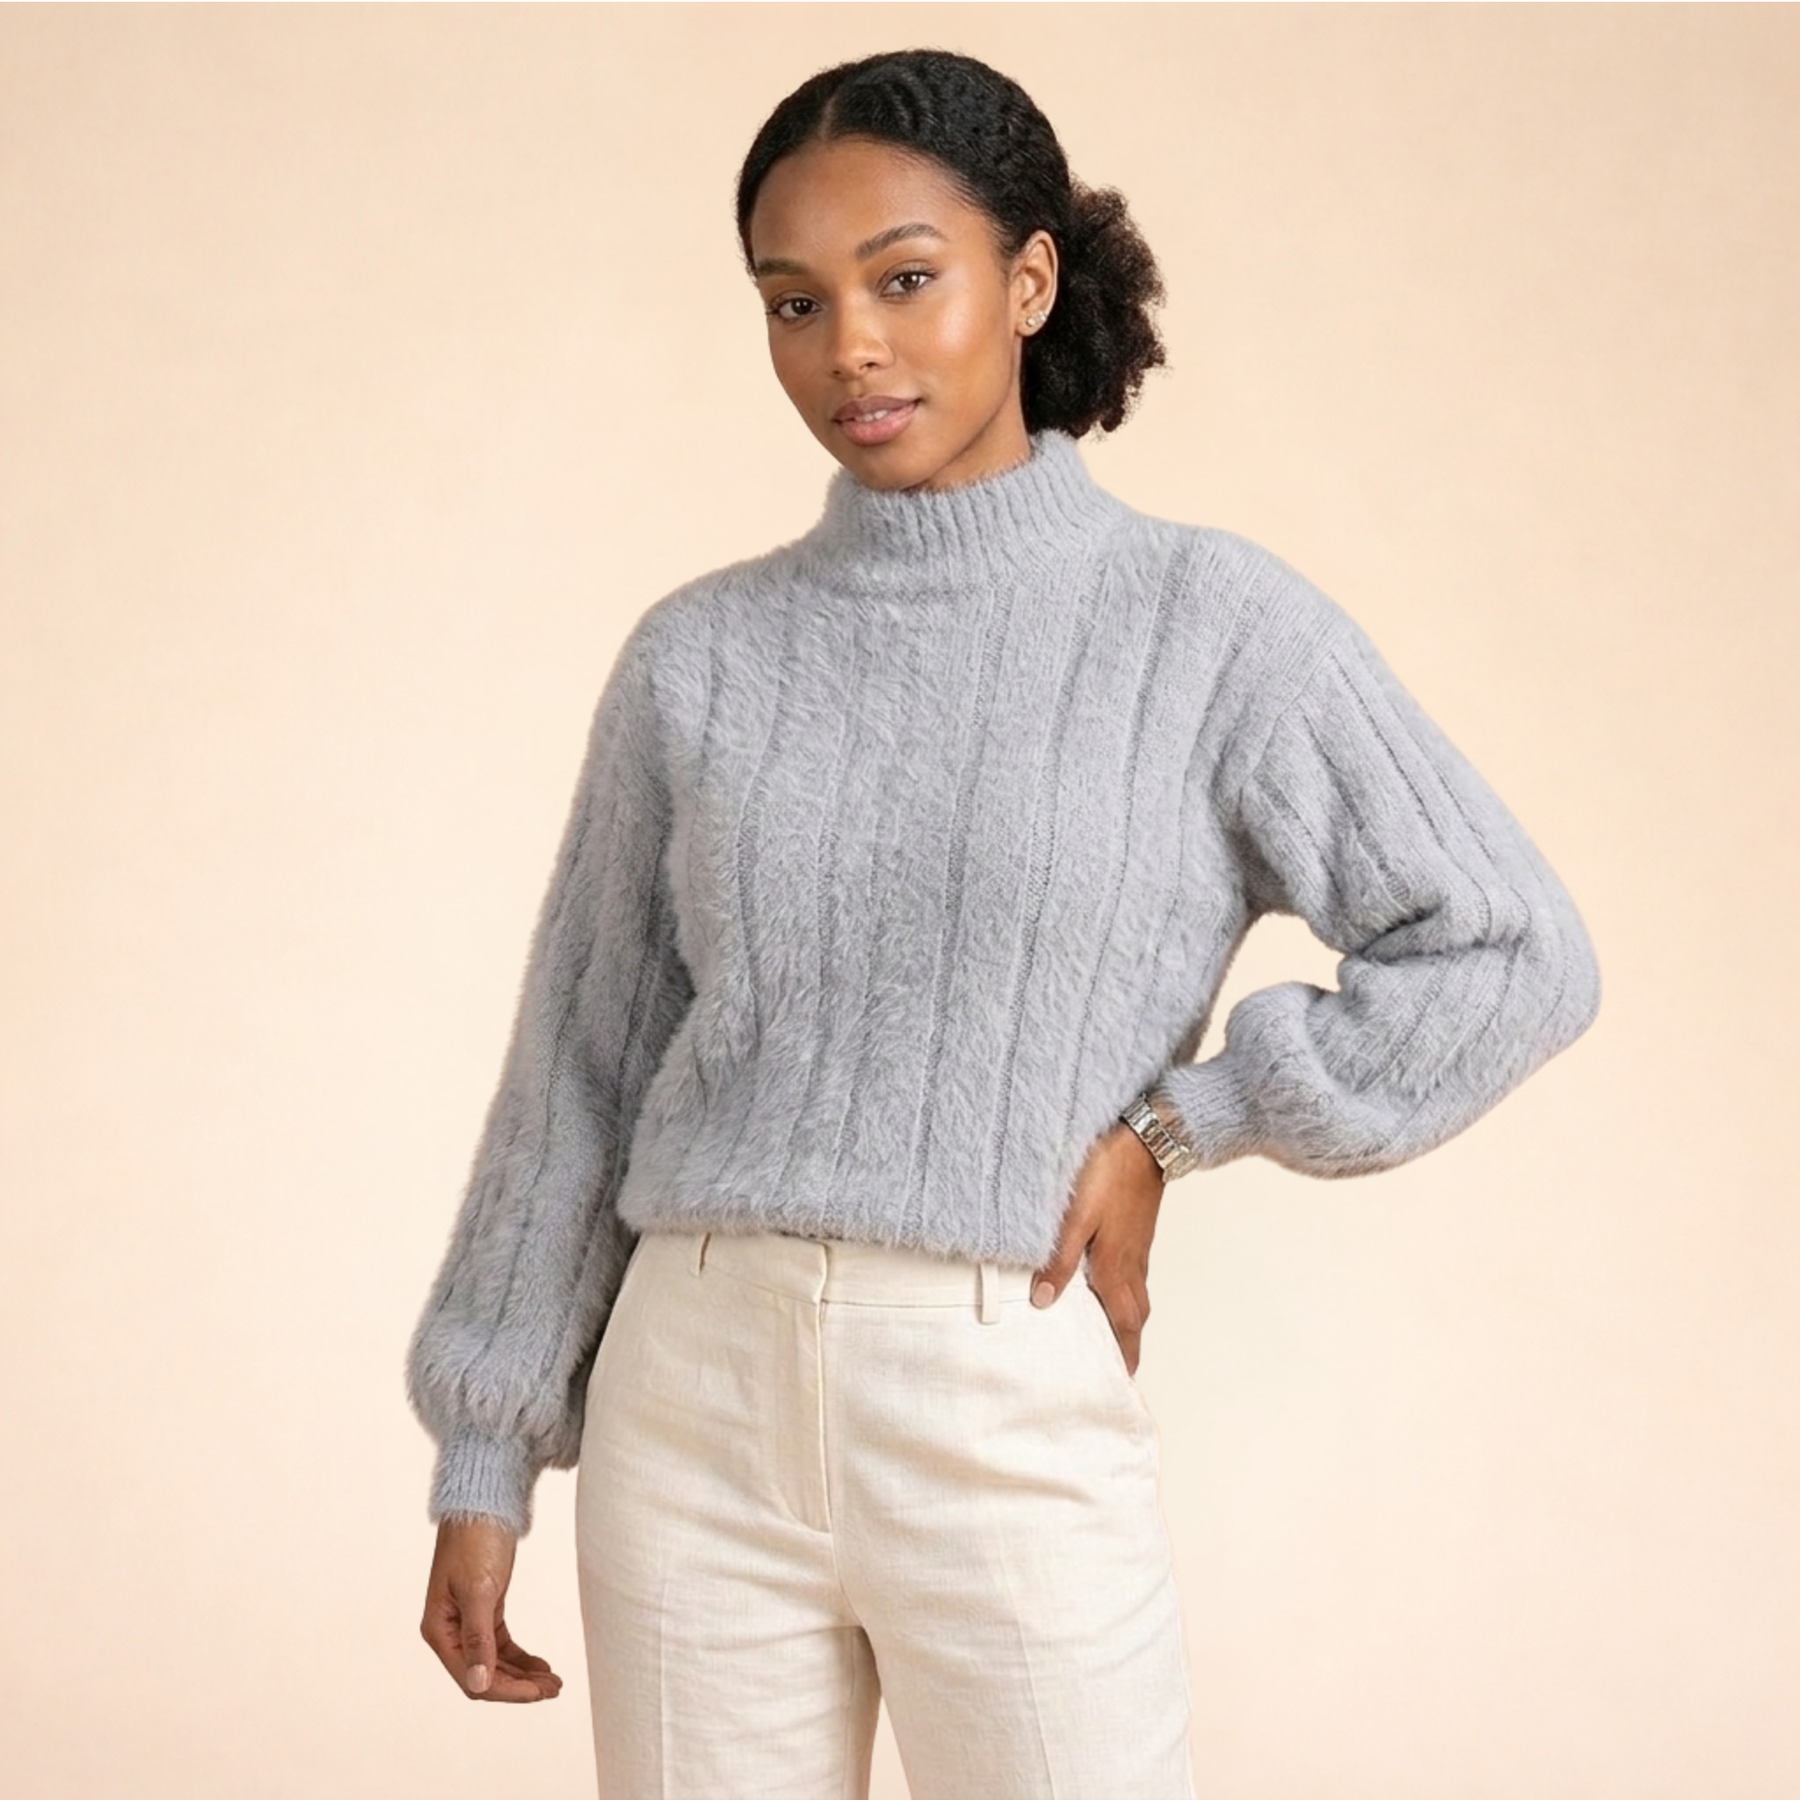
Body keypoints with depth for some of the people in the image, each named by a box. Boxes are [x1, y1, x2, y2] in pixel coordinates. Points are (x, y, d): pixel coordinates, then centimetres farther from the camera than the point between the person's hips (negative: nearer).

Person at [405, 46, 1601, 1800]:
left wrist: (1174, 1125, -5)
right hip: (694, 1399, 3)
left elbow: (1511, 954, 0)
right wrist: (483, 1459, 11)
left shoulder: (1210, 620, -1)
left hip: (1013, 1414, -2)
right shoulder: (699, 656, 7)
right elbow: (578, 1065, 11)